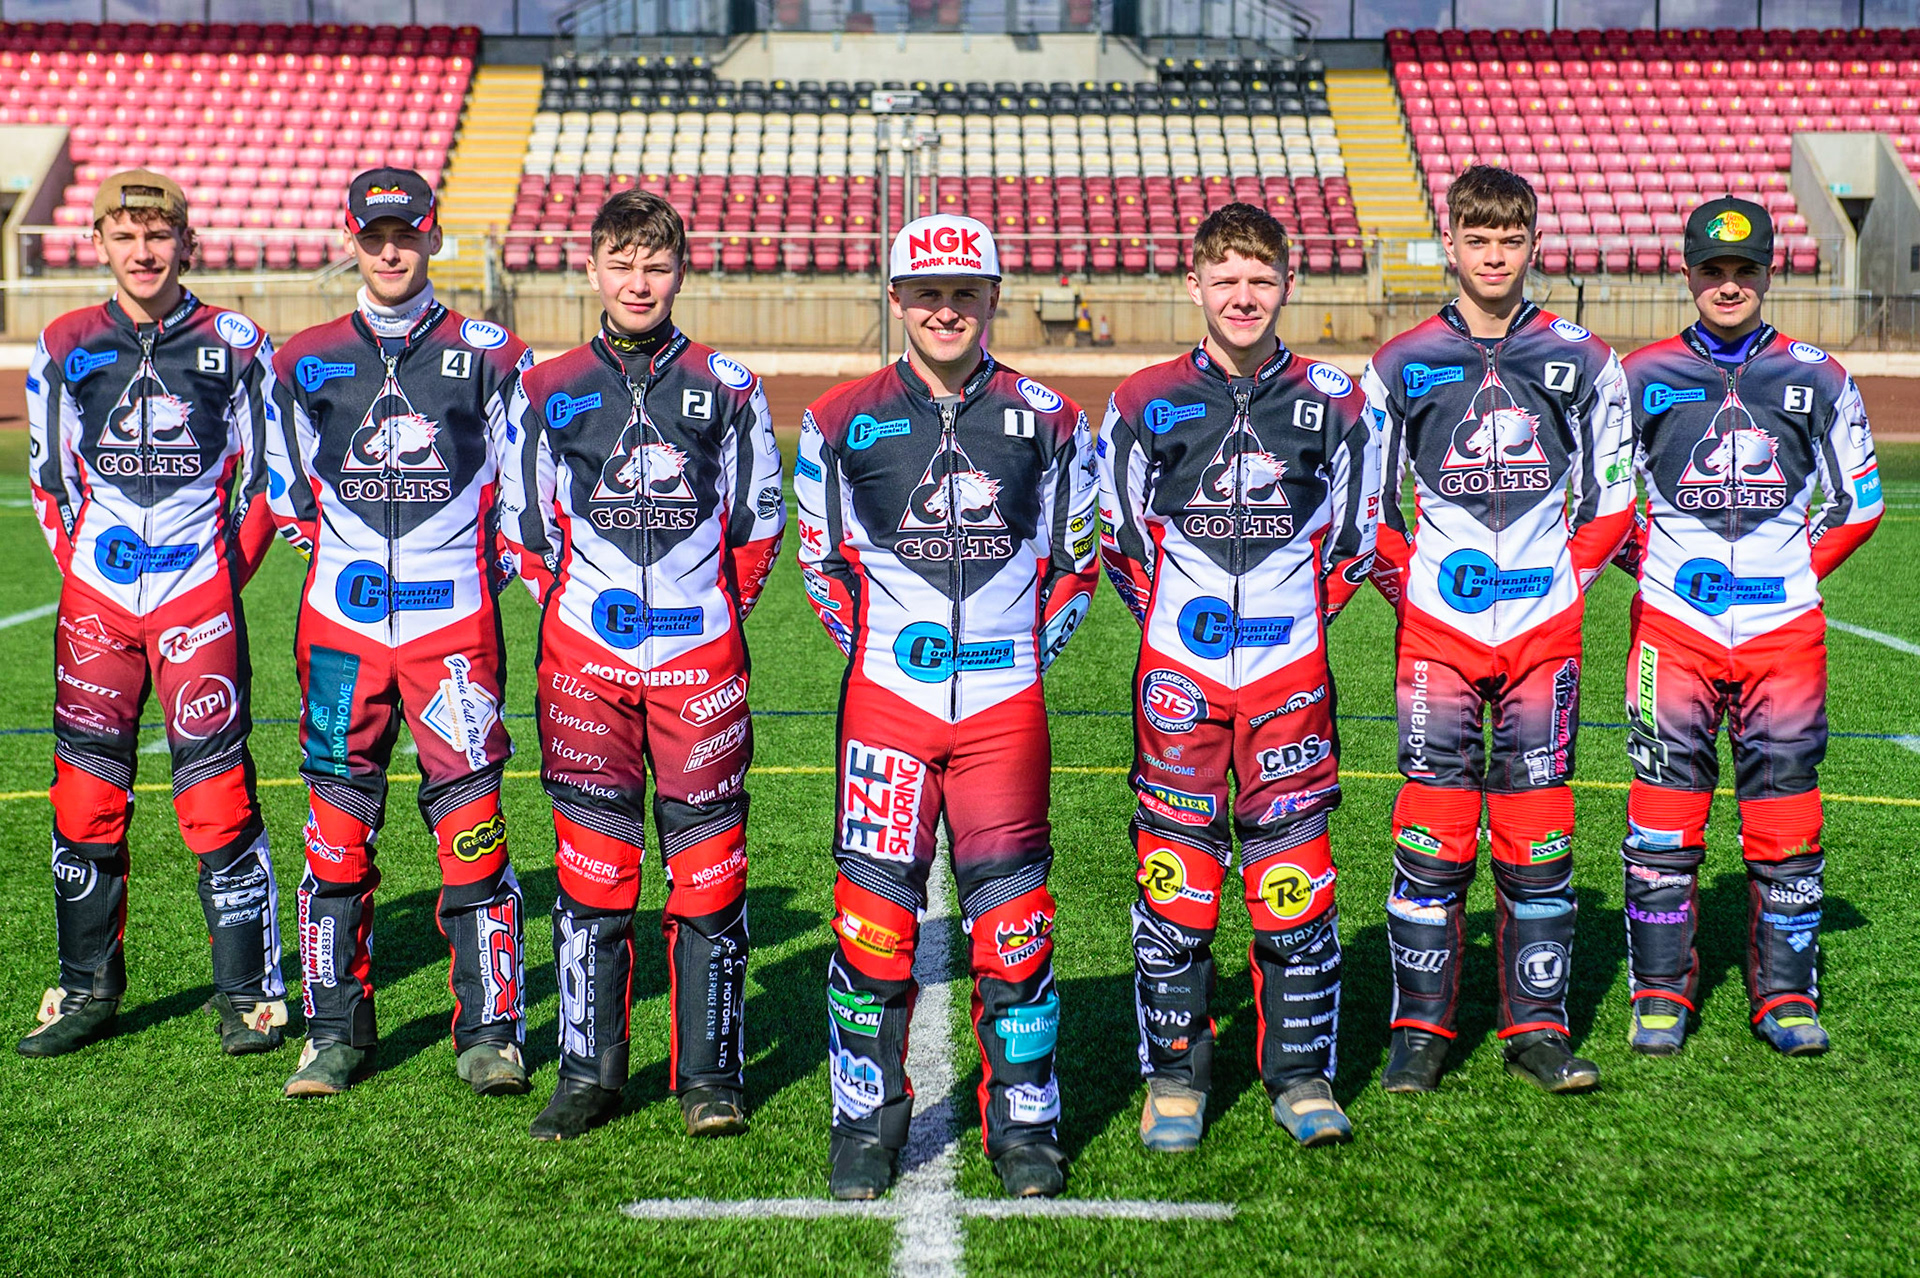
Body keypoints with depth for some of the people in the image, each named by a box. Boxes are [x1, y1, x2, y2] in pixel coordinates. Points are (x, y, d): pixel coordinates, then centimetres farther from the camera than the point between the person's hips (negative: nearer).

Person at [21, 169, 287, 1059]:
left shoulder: (234, 347, 2)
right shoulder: (64, 350, 7)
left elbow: (264, 476, 7)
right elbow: (49, 478, 14)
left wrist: (228, 570, 2)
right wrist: (84, 567, 7)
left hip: (199, 596, -2)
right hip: (97, 597, 3)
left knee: (218, 798, -6)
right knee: (86, 797, 5)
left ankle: (248, 992, 6)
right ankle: (88, 989, 19)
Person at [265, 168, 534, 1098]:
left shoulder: (486, 356, 3)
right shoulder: (307, 362, 9)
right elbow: (285, 489, 20)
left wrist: (485, 568, 6)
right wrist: (336, 559, 12)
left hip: (454, 619, -2)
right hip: (342, 621, 2)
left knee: (470, 822, -4)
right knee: (336, 824, 4)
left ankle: (490, 1030, 6)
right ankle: (336, 1030, 16)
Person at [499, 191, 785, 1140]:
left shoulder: (726, 389, 5)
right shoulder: (548, 392, 7)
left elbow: (758, 524, 11)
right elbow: (523, 526, 14)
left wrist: (715, 617, 8)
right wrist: (574, 610, 11)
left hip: (700, 658, -1)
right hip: (584, 662, 1)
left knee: (708, 868, 1)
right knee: (592, 868, 3)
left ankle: (710, 1075, 11)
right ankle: (589, 1074, 14)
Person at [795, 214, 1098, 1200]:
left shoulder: (1045, 420, 5)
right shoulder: (843, 421, 4)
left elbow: (1073, 559, 15)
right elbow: (823, 556, 14)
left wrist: (1029, 653, 7)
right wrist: (872, 650, 8)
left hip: (1006, 707, 0)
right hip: (887, 700, 0)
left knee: (1013, 920, 1)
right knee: (874, 914, -1)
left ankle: (1023, 1124, 16)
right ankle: (866, 1121, 15)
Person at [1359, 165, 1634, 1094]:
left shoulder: (1580, 362, 6)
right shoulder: (1402, 365, 3)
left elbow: (1611, 495, 13)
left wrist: (1570, 574, 3)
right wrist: (1405, 583, 1)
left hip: (1543, 628, 1)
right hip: (1438, 630, -1)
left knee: (1538, 833, 4)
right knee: (1431, 831, -1)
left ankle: (1537, 1029, 14)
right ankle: (1420, 1029, 10)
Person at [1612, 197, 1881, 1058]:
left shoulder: (1816, 379, 6)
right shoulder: (1643, 377, 4)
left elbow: (1859, 499, 14)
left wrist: (1804, 568, 5)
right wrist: (1649, 565, 2)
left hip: (1783, 626, 1)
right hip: (1675, 624, -1)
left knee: (1786, 818, 4)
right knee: (1664, 816, -1)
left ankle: (1785, 995, 16)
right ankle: (1661, 993, 11)